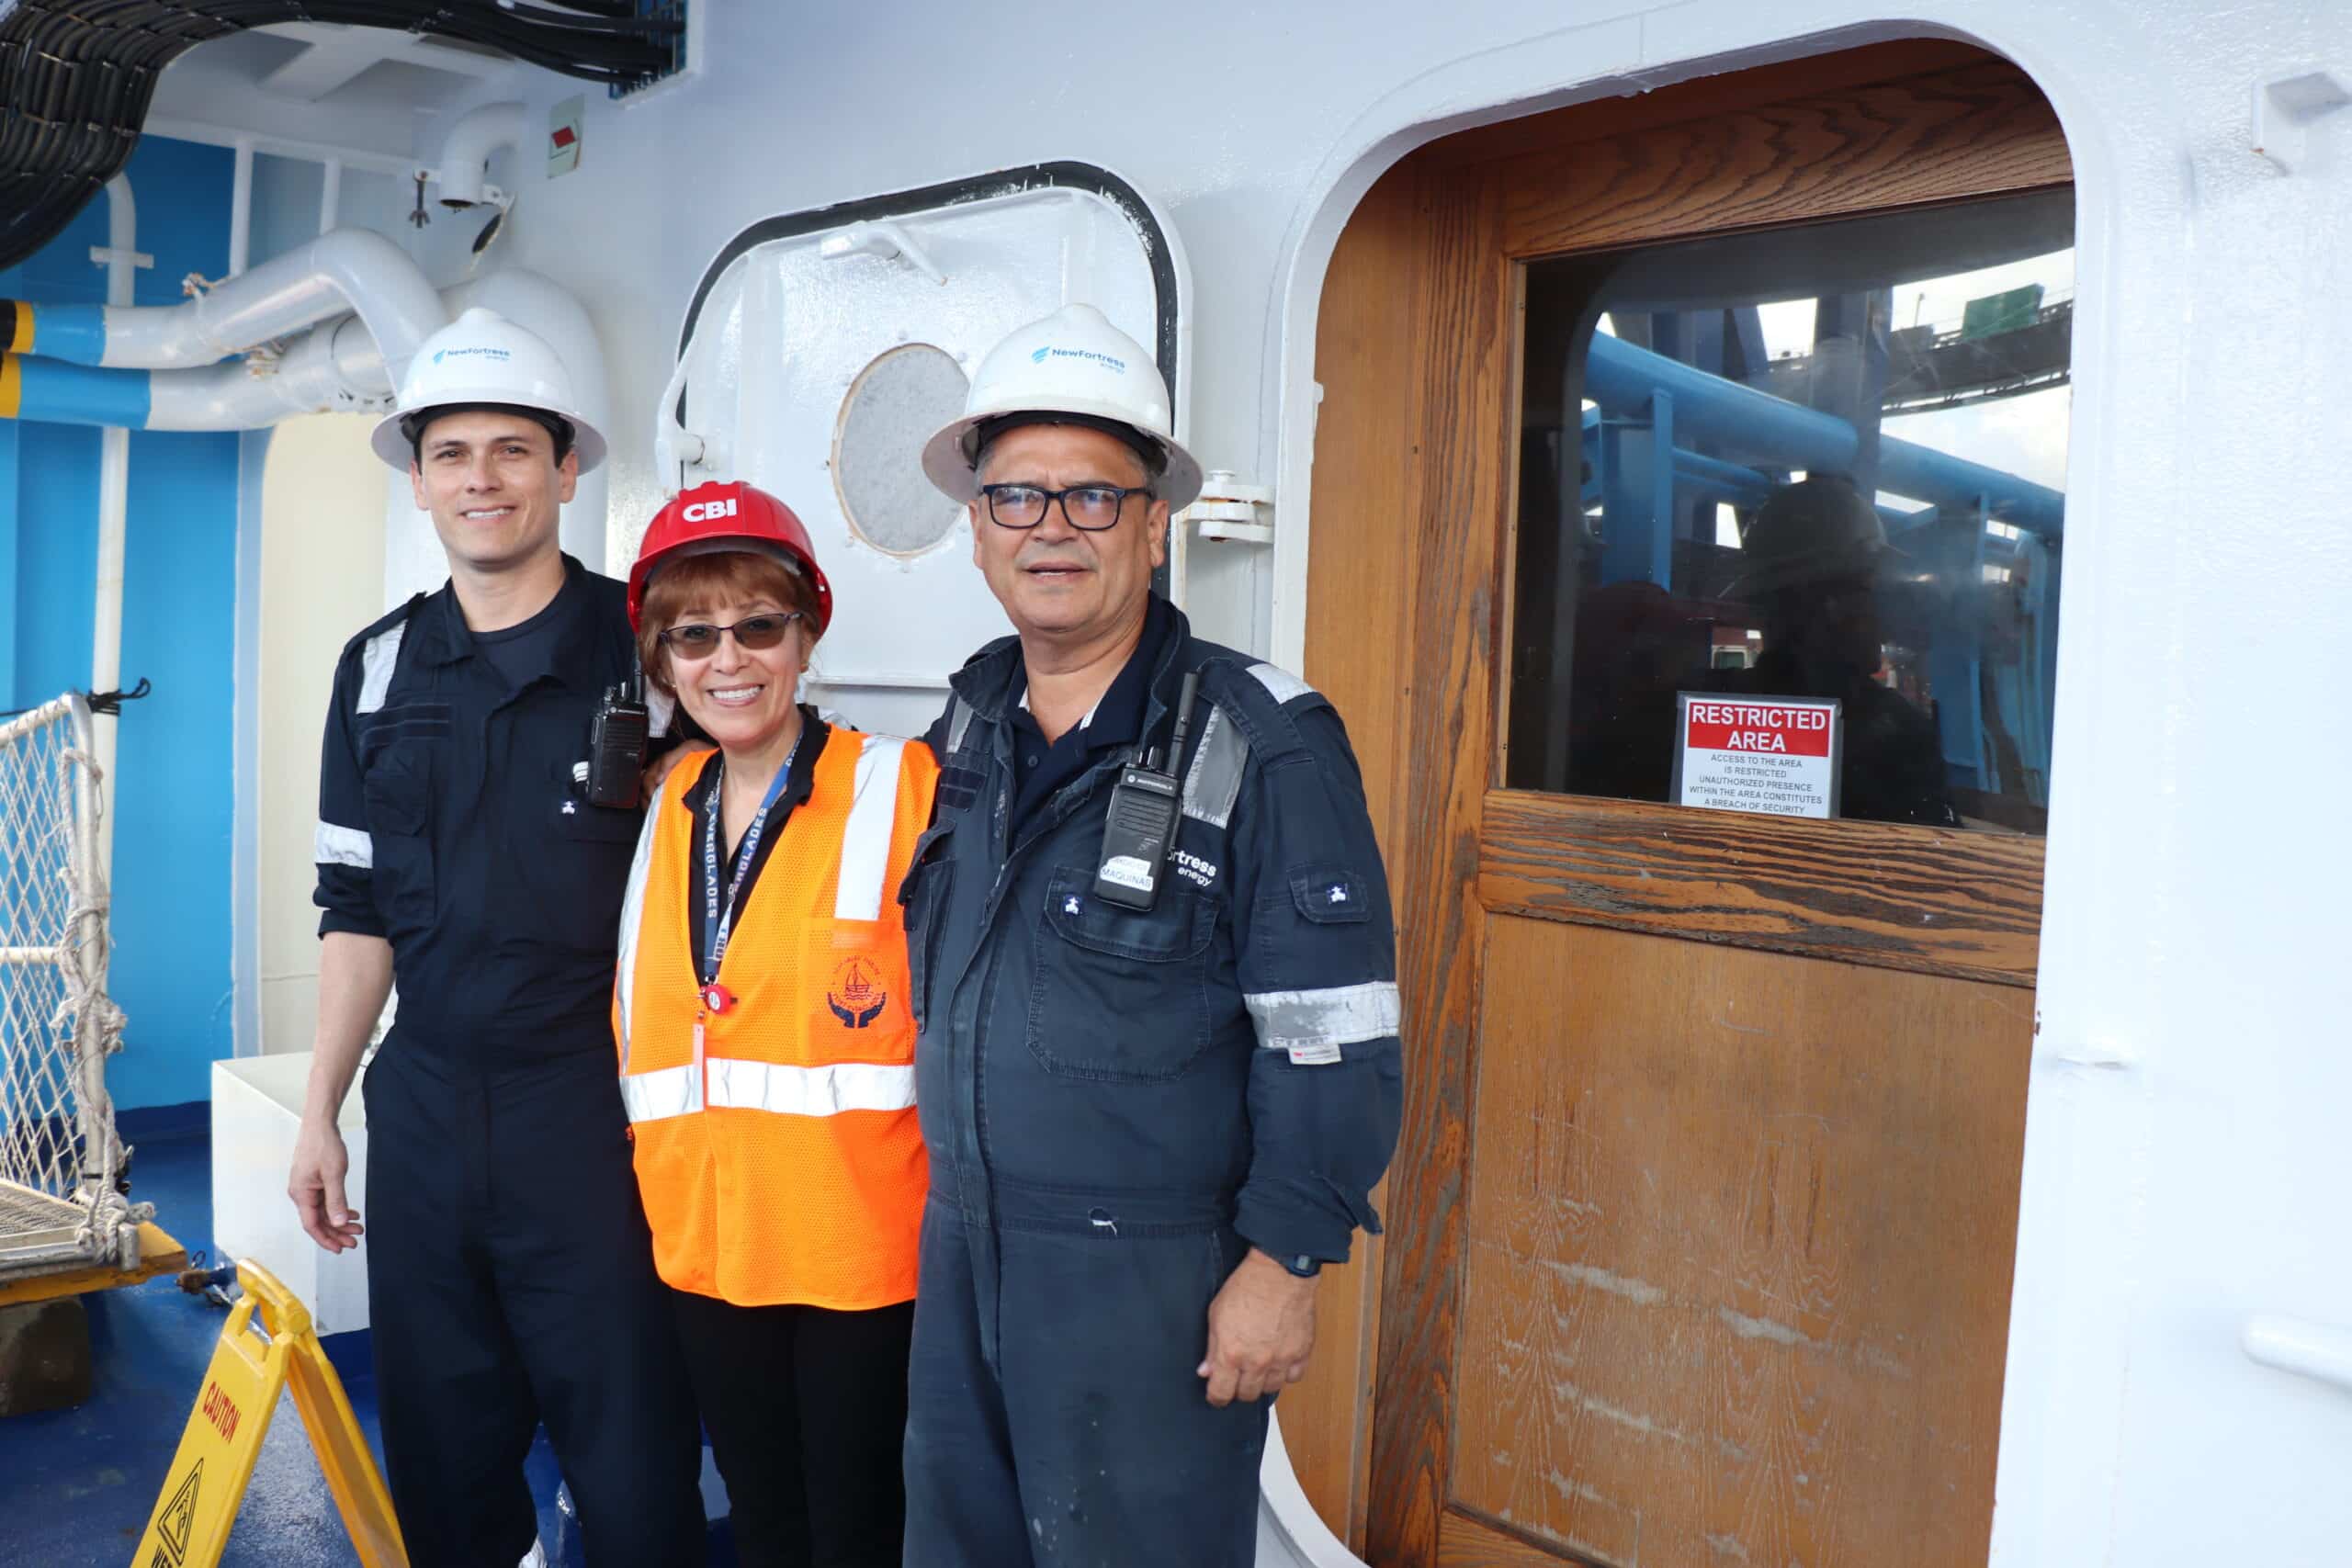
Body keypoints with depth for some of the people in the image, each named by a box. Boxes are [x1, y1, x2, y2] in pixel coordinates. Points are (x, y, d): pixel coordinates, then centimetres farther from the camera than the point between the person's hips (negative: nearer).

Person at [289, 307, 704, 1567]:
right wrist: (318, 1112, 12)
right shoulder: (378, 669, 8)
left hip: (596, 1113, -4)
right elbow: (357, 908, 14)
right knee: (440, 1462, 16)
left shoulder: (645, 647, -5)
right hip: (422, 1111, 5)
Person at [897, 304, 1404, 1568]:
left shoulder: (1263, 743, -15)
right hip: (959, 1249, 7)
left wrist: (1285, 1264, -15)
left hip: (1154, 1278, -6)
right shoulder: (966, 727, 6)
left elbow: (1330, 1040, -15)